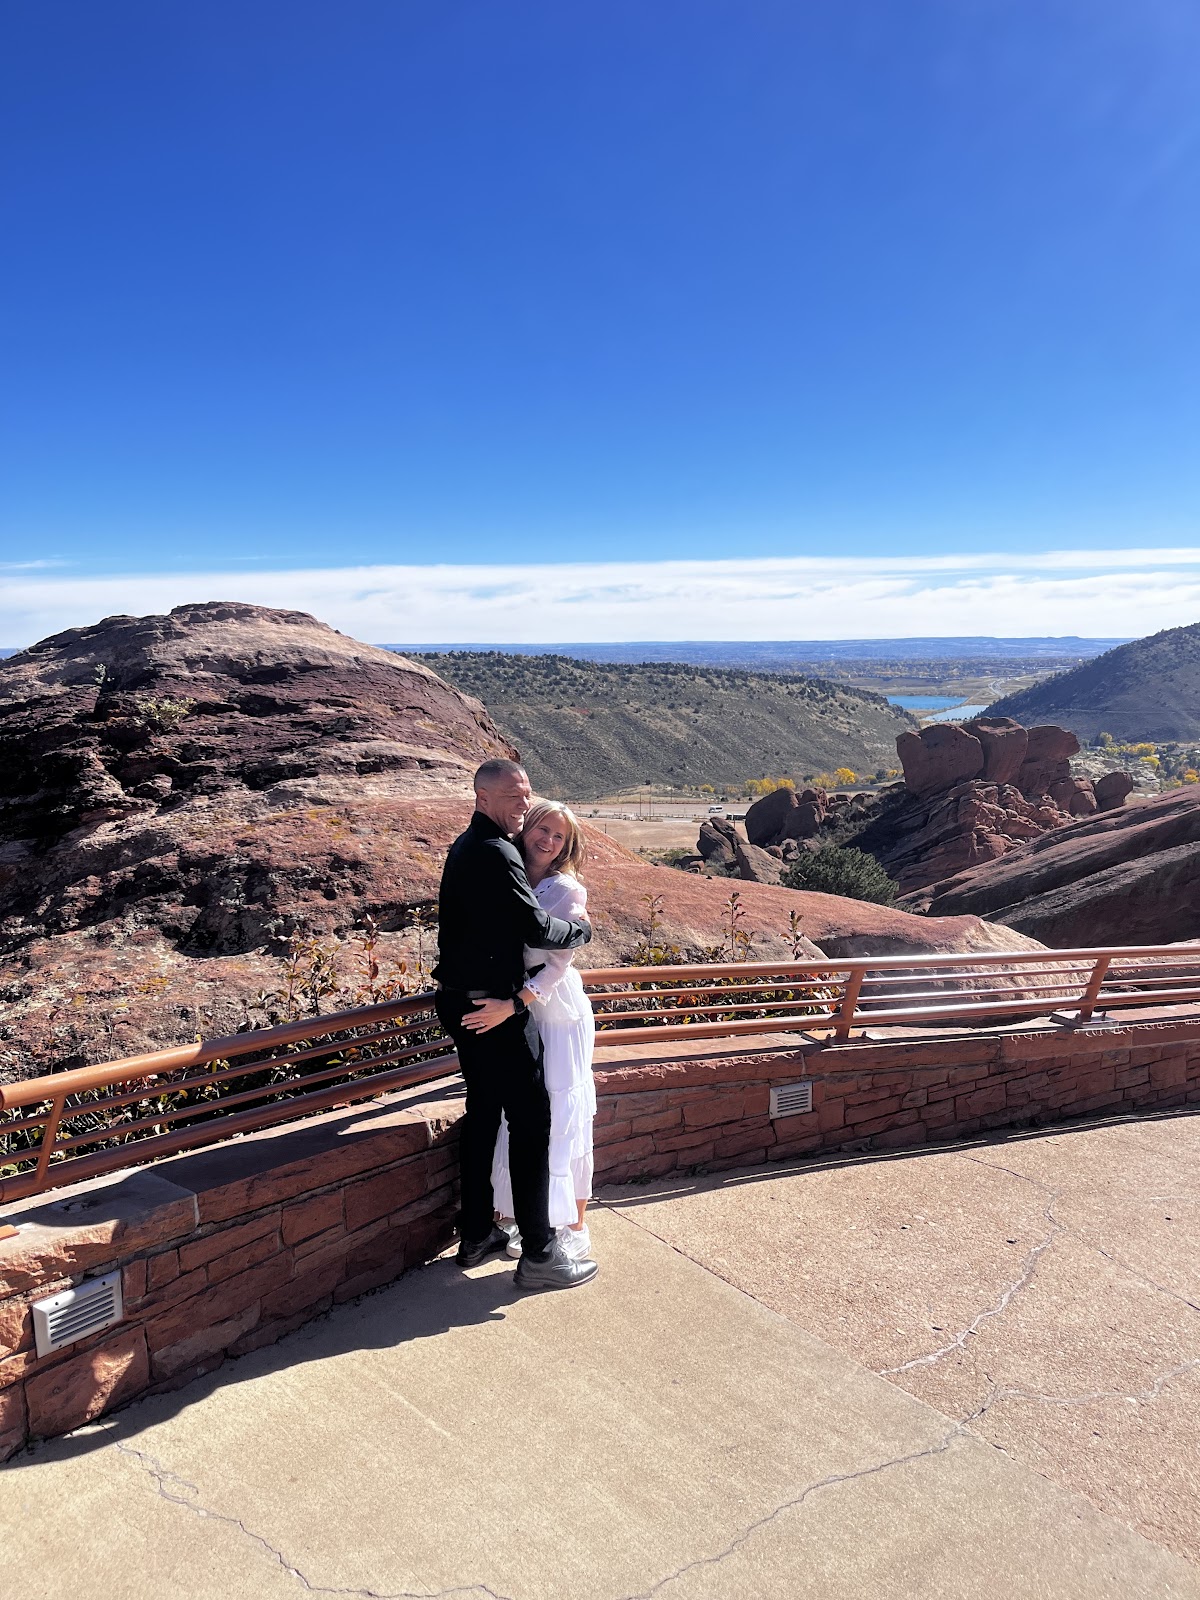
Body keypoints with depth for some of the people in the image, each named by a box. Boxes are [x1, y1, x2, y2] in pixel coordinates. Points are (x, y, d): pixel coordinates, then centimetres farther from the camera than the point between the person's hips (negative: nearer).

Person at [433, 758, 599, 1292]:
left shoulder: (466, 846, 13)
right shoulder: (496, 854, -20)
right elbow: (537, 929, -21)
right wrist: (582, 928, -4)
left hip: (463, 1003, 10)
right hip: (495, 1008, -10)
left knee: (483, 1113, 18)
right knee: (532, 1120, -2)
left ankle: (476, 1235, 30)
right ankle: (539, 1253, 6)